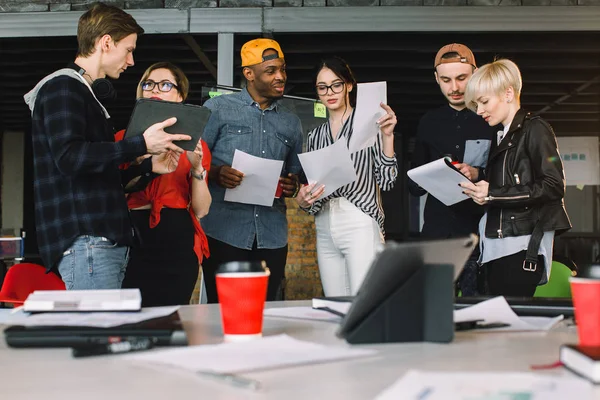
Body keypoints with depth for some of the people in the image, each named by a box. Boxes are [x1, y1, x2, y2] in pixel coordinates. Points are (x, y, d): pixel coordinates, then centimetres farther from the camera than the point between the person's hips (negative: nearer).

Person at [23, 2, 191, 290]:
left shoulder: (85, 92, 26)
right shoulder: (62, 87, -5)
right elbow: (69, 157, -20)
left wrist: (148, 165, 21)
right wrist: (142, 144, -20)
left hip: (107, 240, 10)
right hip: (86, 241, -10)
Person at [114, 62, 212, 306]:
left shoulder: (193, 143, 9)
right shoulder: (123, 138, 10)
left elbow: (201, 209, 3)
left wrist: (197, 169, -11)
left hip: (176, 242, 0)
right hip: (132, 238, 0)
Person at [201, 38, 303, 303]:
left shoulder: (291, 122, 17)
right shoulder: (218, 109, 4)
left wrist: (293, 187, 0)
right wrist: (215, 173, -19)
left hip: (272, 237, 4)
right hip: (224, 231, -3)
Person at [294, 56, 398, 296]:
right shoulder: (316, 135, 15)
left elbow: (386, 181, -5)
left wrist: (387, 136, -15)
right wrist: (303, 200, -5)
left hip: (360, 225, -5)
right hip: (325, 229, 5)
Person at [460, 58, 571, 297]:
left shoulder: (534, 130, -4)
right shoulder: (503, 138, 19)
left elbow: (553, 187, -14)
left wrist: (493, 194, -16)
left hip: (523, 248, -8)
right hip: (495, 248, 8)